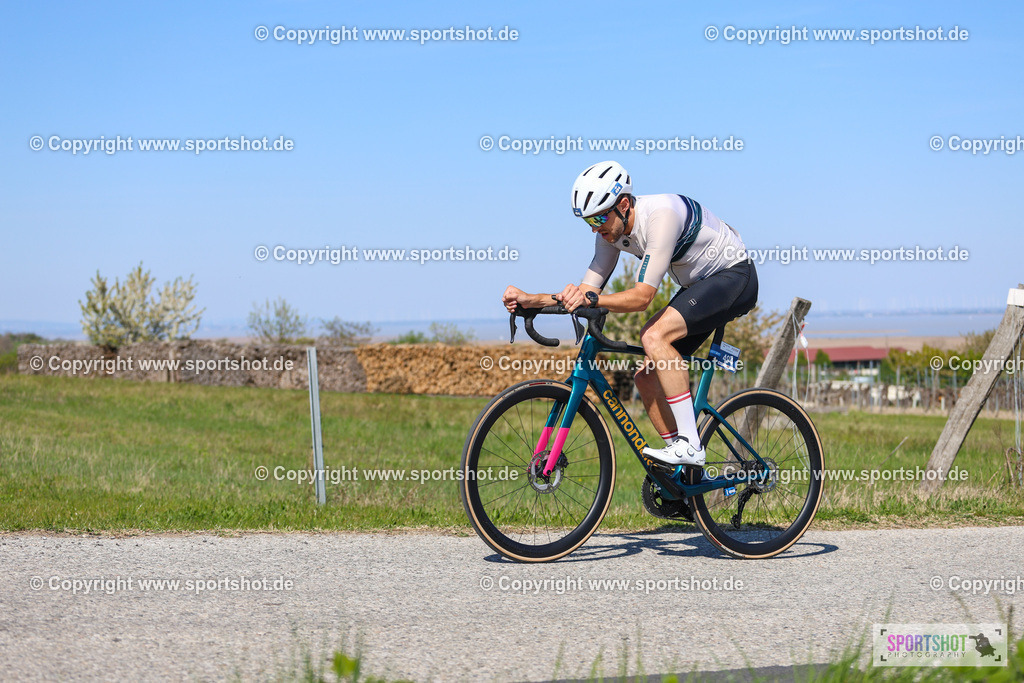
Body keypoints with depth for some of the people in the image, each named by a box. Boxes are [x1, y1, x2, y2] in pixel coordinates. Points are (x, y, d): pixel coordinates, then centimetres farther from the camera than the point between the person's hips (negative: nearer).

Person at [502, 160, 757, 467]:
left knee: (655, 337, -29)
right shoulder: (611, 230, -5)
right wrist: (528, 299, -15)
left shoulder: (661, 215, -31)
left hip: (735, 277, -9)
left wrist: (591, 298, -44)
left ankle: (690, 444, -27)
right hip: (698, 286, 9)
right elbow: (587, 290, -3)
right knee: (647, 377, -1)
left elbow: (642, 297, -34)